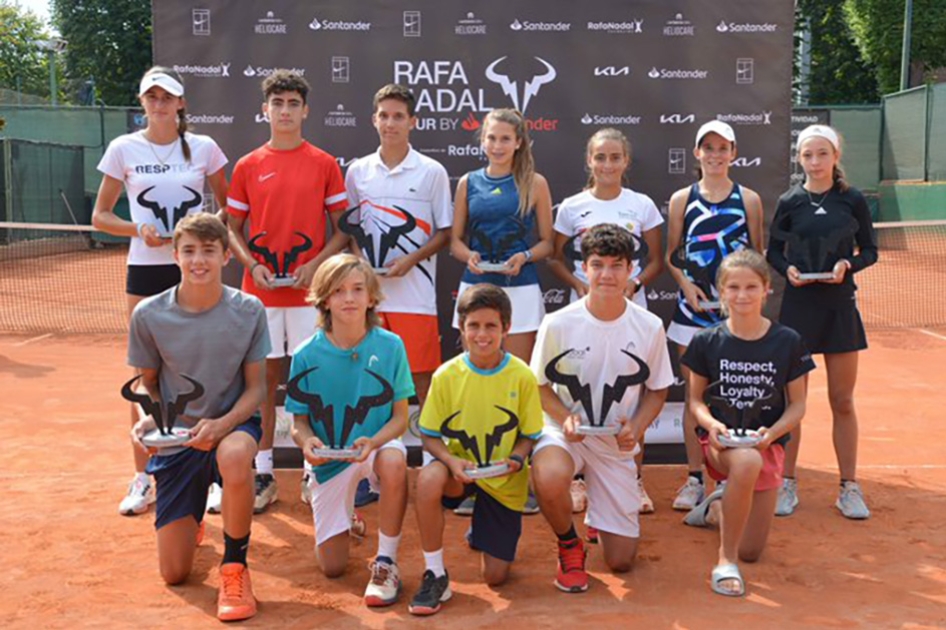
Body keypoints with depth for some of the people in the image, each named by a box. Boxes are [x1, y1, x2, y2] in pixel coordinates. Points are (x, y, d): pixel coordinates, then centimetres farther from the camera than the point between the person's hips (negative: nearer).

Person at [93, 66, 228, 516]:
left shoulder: (203, 148, 2)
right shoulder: (124, 149, 2)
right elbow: (100, 215, 6)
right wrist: (138, 229, -12)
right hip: (146, 269, 0)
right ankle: (142, 479, 15)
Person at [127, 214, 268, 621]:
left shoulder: (248, 311, -11)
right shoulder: (149, 315, -9)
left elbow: (255, 387, -6)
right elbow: (147, 383, 4)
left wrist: (222, 424, -25)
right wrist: (146, 419, -18)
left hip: (233, 423, -1)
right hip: (175, 435, 2)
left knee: (234, 456, -43)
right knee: (174, 574, 2)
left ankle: (234, 568, -17)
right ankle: (190, 519, 42)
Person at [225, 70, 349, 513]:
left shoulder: (325, 164, 2)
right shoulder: (247, 166, 6)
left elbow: (342, 228, 3)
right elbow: (232, 227, 10)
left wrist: (316, 264, -12)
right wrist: (251, 265, -7)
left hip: (309, 290, -1)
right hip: (260, 291, 1)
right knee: (263, 380, 6)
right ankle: (262, 474, 16)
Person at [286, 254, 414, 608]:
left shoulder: (389, 346, -14)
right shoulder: (307, 355, -13)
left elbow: (400, 417, -10)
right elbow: (299, 422, -5)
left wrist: (374, 441, -30)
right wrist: (307, 441, -28)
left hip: (376, 444, -1)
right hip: (328, 458, 1)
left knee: (393, 461, -40)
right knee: (332, 568, 3)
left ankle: (386, 563, -19)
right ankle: (346, 520, 41)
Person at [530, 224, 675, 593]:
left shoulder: (650, 327, -8)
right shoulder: (558, 324, -13)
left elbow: (657, 390, 4)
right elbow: (541, 385, -2)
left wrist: (636, 427, -15)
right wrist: (565, 419, -21)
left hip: (617, 443, 2)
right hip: (566, 432, -2)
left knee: (621, 561, 3)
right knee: (549, 478, -40)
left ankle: (598, 508, 40)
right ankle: (569, 546, -5)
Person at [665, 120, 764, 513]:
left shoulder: (749, 200, 5)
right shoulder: (682, 199, 6)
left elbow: (758, 255, 7)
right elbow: (670, 255, 8)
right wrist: (686, 284, -9)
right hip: (694, 306, 1)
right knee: (694, 395, 5)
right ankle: (694, 478, 15)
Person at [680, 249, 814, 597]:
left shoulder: (788, 342, -4)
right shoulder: (707, 341, -3)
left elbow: (797, 404, 2)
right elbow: (696, 399, 5)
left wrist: (772, 432, -16)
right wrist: (710, 423, -17)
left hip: (767, 443, 2)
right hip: (721, 440, -2)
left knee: (751, 551, 3)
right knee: (747, 462, -41)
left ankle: (718, 507, 38)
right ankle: (725, 560, -24)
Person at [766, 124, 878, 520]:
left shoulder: (853, 200, 0)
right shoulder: (790, 202, 0)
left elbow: (870, 251, 5)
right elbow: (773, 251, 7)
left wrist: (848, 265, -15)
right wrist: (787, 269, -13)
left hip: (840, 307, 0)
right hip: (798, 306, 0)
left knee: (842, 401, 7)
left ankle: (849, 487, 18)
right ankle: (787, 484, 16)